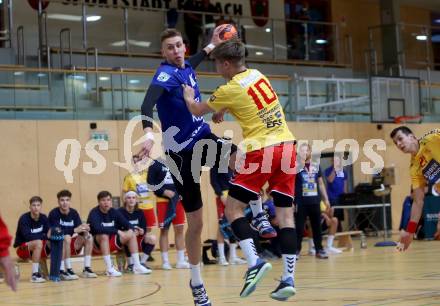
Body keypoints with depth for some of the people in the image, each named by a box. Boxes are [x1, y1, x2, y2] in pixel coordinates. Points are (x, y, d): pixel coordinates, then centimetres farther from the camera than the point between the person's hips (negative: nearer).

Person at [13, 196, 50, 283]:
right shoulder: (24, 218, -16)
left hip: (38, 247, 6)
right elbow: (27, 236, -28)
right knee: (38, 242, -35)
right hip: (22, 248, -5)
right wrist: (44, 236, -26)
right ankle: (34, 275, -33)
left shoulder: (43, 218, -1)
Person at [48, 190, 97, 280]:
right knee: (66, 237, -34)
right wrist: (74, 230, -34)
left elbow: (80, 229, -6)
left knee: (89, 237, -10)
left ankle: (87, 269, -12)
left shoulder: (74, 213, 1)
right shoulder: (54, 213, -14)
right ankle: (64, 270, -31)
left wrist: (85, 230, -31)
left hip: (71, 245, 6)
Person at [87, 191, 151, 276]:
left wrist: (131, 230, -22)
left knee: (131, 235, -5)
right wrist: (117, 231, -34)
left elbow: (127, 224, 2)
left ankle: (137, 266, -7)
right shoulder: (94, 213, -18)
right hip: (97, 243, -6)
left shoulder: (114, 212, 1)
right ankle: (109, 269, -35)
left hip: (111, 243, 7)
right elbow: (98, 229, -36)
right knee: (104, 235, -36)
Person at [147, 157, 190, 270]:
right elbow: (150, 182, -8)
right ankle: (165, 262, 5)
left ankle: (181, 261, 11)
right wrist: (164, 192, -17)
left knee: (179, 230, 5)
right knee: (164, 230, 0)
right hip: (163, 201, -5)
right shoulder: (156, 164, -4)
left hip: (178, 200, 5)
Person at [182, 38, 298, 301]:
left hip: (262, 151, -7)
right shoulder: (258, 75, 11)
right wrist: (222, 111, 32)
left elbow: (197, 111, 7)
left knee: (233, 208, 0)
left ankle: (255, 262, -17)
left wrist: (188, 96, 25)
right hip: (287, 146, 7)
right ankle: (289, 278, 0)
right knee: (285, 213, 4)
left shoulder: (231, 89, -8)